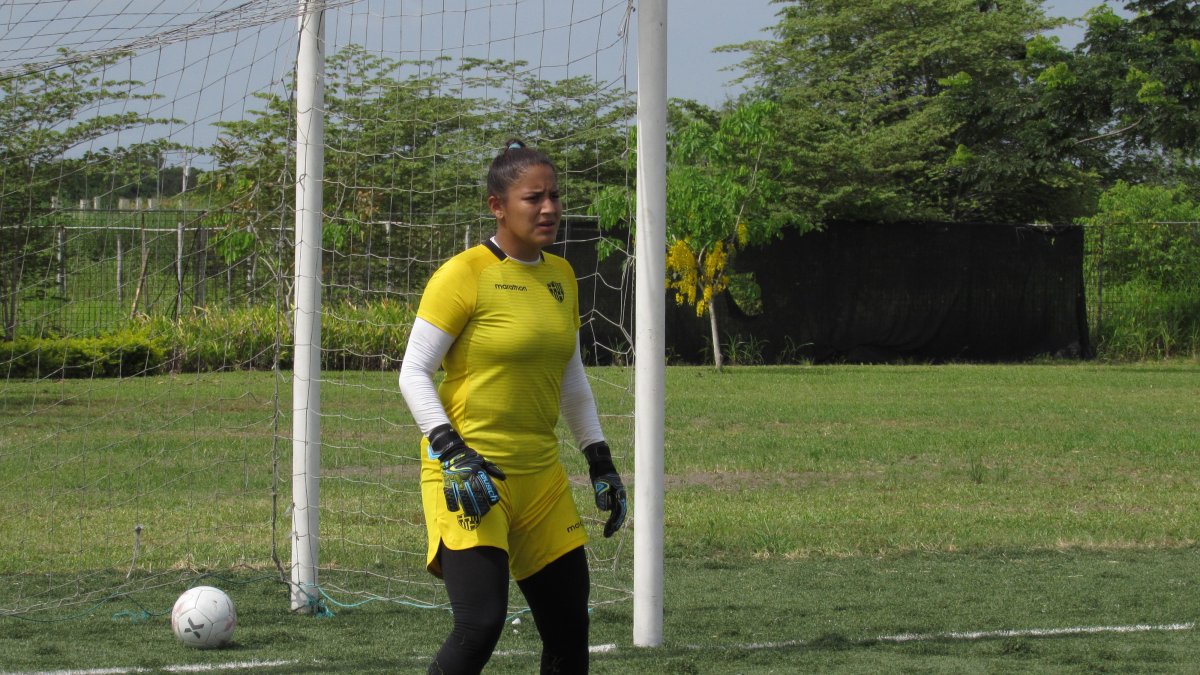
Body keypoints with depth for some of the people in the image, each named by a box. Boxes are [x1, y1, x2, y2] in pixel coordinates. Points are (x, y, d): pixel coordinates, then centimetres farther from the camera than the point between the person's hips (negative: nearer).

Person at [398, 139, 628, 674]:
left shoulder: (561, 276, 11)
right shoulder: (465, 275, -10)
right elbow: (413, 373, -10)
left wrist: (600, 462, 17)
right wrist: (452, 454, -20)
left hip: (540, 474, 7)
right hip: (469, 472, -7)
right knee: (480, 626, -20)